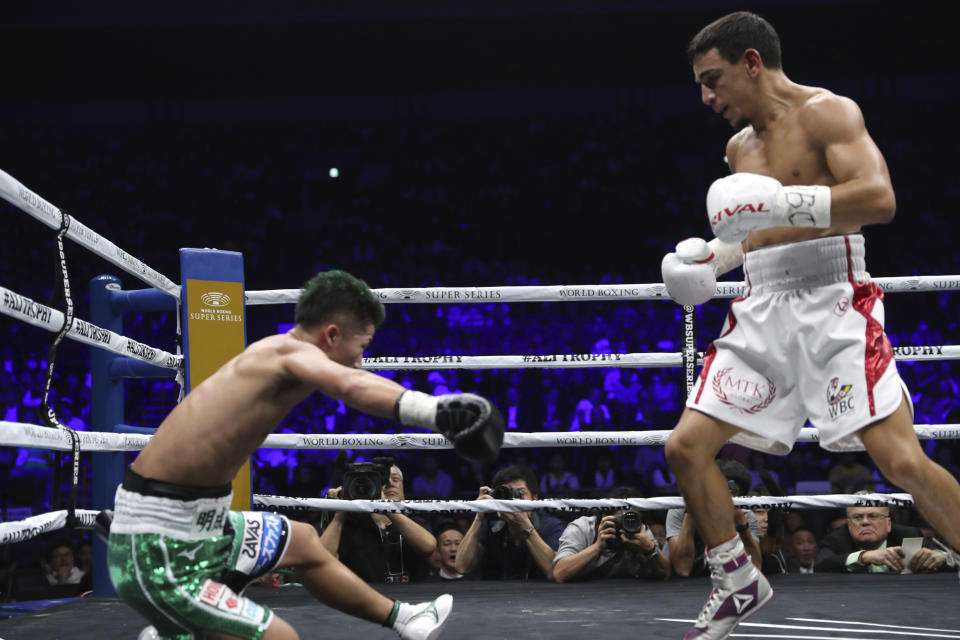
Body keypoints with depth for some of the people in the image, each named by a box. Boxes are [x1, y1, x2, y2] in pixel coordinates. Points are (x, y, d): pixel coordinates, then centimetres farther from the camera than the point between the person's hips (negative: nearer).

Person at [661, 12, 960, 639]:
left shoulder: (828, 113, -5)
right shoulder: (740, 147, 18)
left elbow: (879, 198, -19)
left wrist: (782, 202, -25)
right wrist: (718, 256, 12)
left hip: (831, 301, -7)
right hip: (762, 309, 8)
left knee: (902, 460, -17)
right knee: (686, 446, 1)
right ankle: (739, 582, 17)